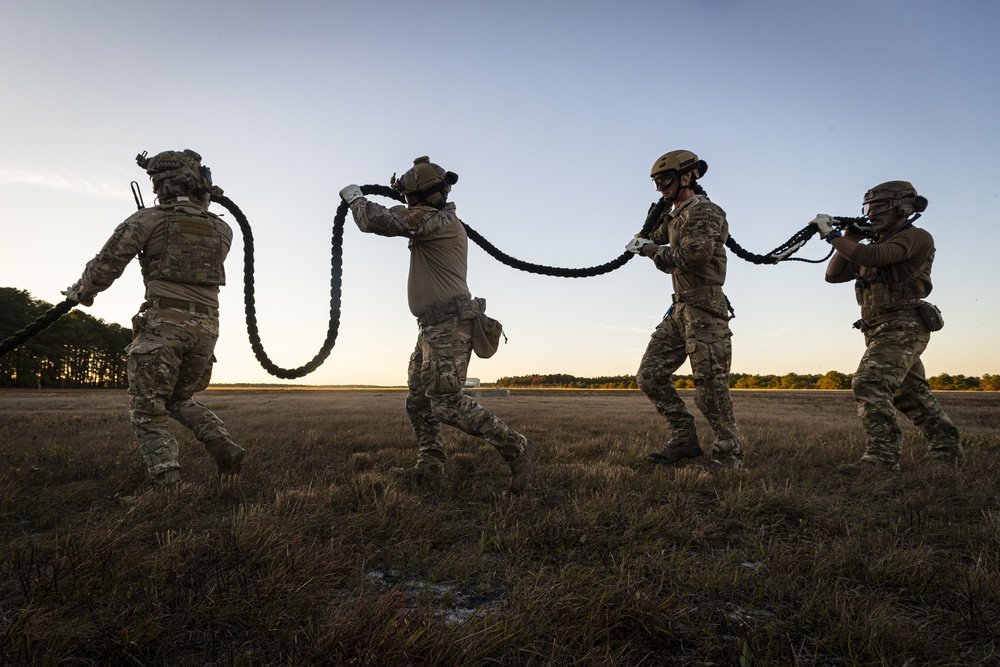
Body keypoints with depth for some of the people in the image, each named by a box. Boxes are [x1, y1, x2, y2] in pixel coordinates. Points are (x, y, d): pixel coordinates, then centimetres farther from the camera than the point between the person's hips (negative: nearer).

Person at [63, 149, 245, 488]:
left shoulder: (149, 219, 0)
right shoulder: (222, 230, 12)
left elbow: (107, 263, 6)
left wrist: (82, 291, 25)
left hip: (164, 323, -5)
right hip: (206, 328, 5)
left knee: (148, 409, 6)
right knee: (181, 399, 24)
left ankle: (167, 481, -6)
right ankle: (225, 447, 5)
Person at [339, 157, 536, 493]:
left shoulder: (436, 220, -13)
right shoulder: (439, 221, 18)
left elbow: (378, 221, -15)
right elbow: (399, 219, 37)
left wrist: (354, 198, 4)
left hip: (449, 325, -11)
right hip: (434, 327, 11)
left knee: (447, 403, -13)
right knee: (419, 398, 14)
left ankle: (516, 449, -7)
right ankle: (430, 465, 20)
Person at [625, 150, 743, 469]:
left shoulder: (703, 211, -11)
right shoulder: (676, 215, 18)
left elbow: (695, 256, -25)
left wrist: (651, 249, -14)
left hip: (704, 312, -9)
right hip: (679, 310, 10)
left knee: (710, 387, -5)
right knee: (649, 376, 7)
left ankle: (729, 455, 10)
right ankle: (685, 440, 15)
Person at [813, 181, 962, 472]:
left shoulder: (916, 237, -4)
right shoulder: (877, 244, 21)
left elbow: (872, 256, -23)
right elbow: (834, 274, 15)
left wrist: (832, 235, -16)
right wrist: (850, 239, 7)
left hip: (902, 326, -9)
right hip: (882, 332, 9)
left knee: (870, 385, -21)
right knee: (913, 395, 15)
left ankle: (883, 457, -23)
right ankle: (949, 452, 26)